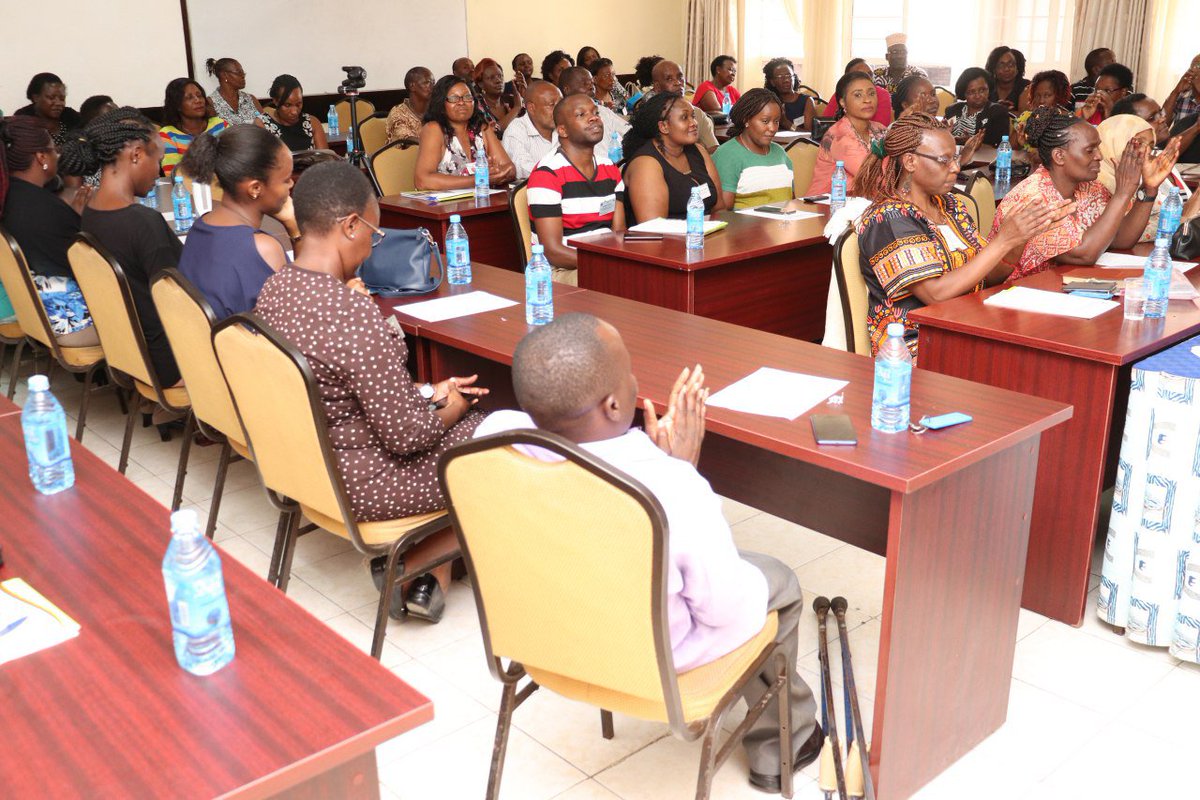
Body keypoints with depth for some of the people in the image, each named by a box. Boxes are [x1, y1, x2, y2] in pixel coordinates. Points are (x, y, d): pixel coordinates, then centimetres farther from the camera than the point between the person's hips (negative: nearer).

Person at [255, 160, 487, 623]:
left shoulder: (273, 290, -3)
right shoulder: (354, 314, -31)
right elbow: (407, 434, -24)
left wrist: (425, 394, 7)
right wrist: (452, 407, -3)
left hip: (306, 461, 9)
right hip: (360, 483, -9)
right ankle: (431, 574, 22)